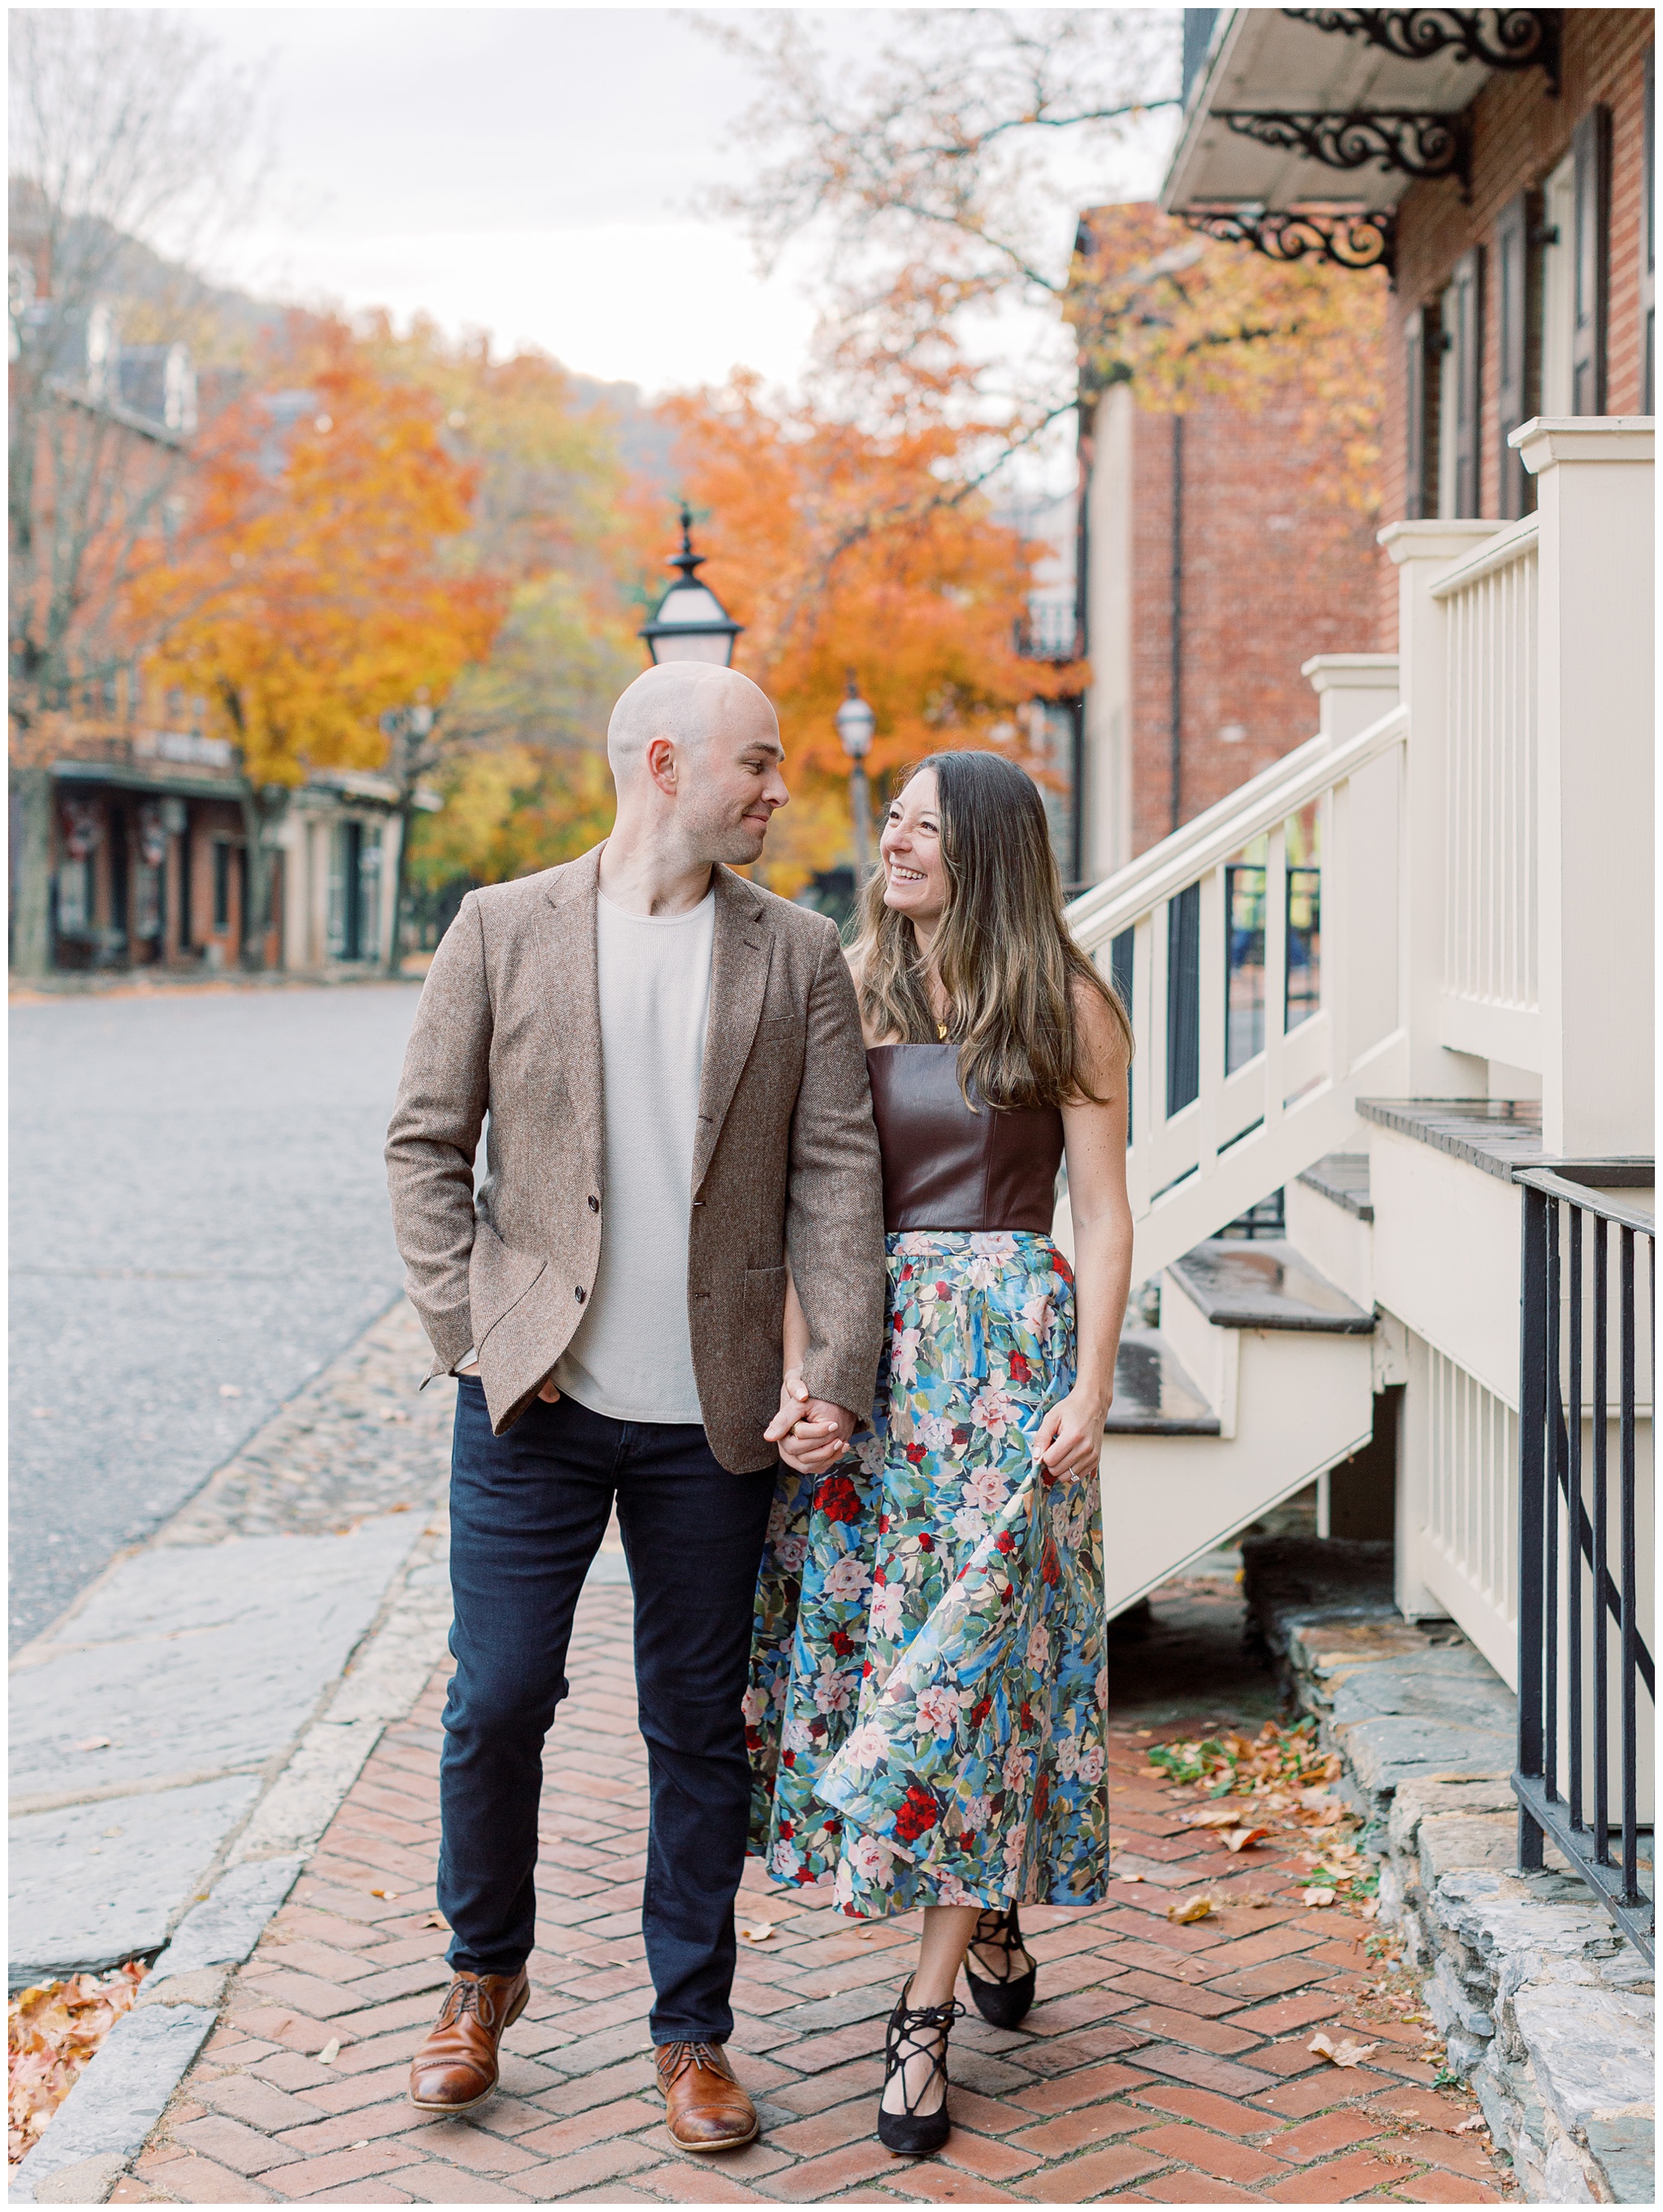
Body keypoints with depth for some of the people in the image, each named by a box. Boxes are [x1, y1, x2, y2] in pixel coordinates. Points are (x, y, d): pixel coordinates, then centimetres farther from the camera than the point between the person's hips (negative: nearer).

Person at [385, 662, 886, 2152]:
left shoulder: (800, 955, 4)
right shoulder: (503, 929, 2)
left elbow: (836, 1177, 1)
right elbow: (425, 1143, 3)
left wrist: (842, 1377, -8)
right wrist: (470, 1328, -6)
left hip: (712, 1415, 1)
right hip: (536, 1403, -1)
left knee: (700, 1730, 8)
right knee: (498, 1702, 2)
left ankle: (693, 2033, 22)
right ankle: (486, 1973, 28)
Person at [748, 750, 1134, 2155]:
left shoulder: (1065, 1006, 1)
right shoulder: (845, 995, 7)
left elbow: (1104, 1211, -1)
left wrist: (1091, 1386, -10)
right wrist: (794, 1371, -8)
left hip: (1012, 1346, -3)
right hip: (866, 1347, 3)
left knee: (971, 1654, -4)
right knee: (862, 1636, 5)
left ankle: (927, 2009, 4)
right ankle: (989, 1914, 29)